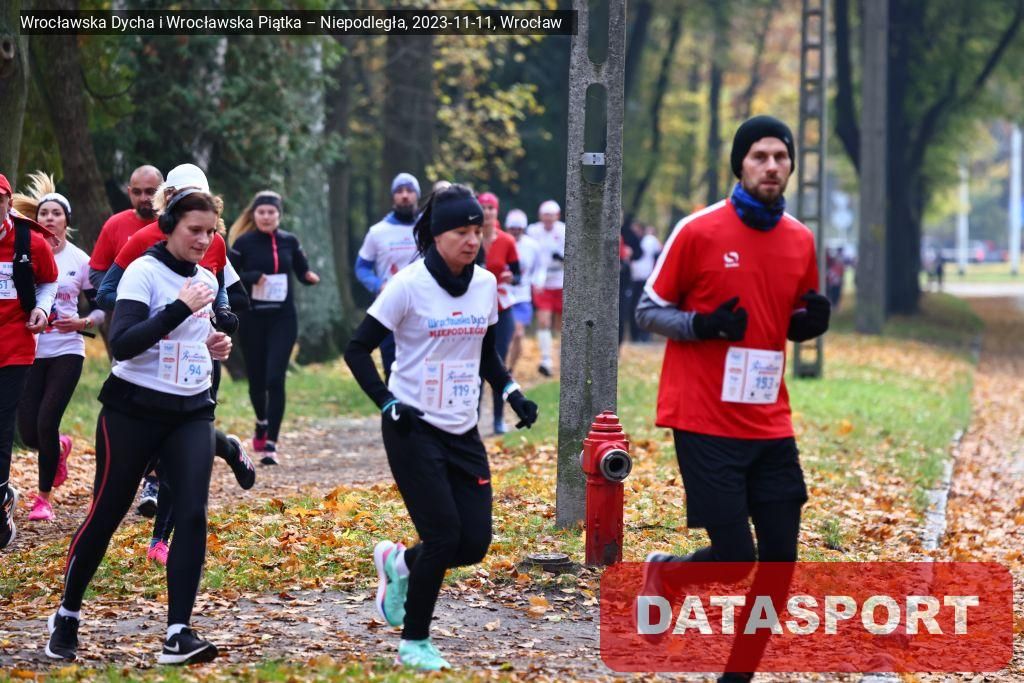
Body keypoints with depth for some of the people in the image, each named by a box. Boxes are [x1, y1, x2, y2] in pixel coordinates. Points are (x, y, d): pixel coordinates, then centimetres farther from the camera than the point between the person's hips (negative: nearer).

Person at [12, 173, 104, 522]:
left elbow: (101, 307, 5)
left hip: (66, 352, -2)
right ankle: (60, 448, 36)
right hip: (30, 351, 2)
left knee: (46, 423, -11)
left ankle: (44, 496, 7)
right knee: (28, 431, -1)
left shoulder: (80, 260, -1)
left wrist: (82, 323, -13)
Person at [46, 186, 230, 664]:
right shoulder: (143, 272, -12)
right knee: (105, 515, 4)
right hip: (134, 411, -5)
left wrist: (212, 346, 5)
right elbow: (122, 343, -25)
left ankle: (178, 634, -12)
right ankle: (66, 616, 23)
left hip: (191, 413, 5)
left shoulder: (206, 280, 10)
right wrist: (181, 307, -28)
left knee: (192, 516, -11)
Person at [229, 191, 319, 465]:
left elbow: (303, 271, 13)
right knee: (256, 378, 9)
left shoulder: (289, 242, 5)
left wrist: (311, 277, -10)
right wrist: (254, 277, -19)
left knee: (275, 378, -11)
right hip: (252, 318, 0)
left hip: (283, 318, 0)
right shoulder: (243, 242, -2)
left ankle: (270, 443, -10)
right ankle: (262, 422, 40)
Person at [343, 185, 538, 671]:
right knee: (443, 535, -11)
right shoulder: (409, 284, -13)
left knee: (475, 542, 0)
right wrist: (389, 404, -16)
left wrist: (513, 394, 4)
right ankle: (414, 643, 8)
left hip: (463, 433, 6)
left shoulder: (486, 284, 4)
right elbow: (358, 349, -8)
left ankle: (400, 562, 30)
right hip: (414, 430, -6)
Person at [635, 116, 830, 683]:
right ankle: (663, 573, 25)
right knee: (735, 559, -8)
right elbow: (649, 310, -2)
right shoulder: (697, 230, -8)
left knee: (780, 561, 2)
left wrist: (810, 322, -3)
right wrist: (702, 325, -20)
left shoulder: (800, 240, 7)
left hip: (770, 425, 5)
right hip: (705, 422, -5)